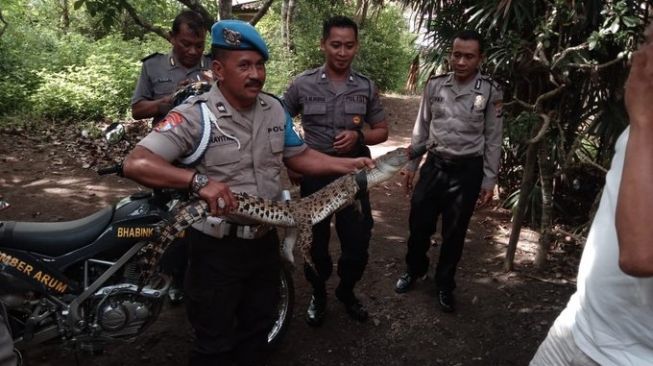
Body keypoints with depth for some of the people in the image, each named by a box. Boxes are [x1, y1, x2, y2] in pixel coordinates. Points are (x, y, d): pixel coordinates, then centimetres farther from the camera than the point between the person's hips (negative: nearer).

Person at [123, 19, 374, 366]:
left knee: (259, 326, 26)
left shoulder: (274, 109, 1)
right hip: (216, 247, -6)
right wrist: (199, 180, -42)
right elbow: (136, 163, -27)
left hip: (265, 240, 6)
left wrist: (349, 165, 0)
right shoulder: (195, 114, -20)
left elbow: (298, 156, 11)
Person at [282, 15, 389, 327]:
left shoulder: (366, 87, -1)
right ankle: (318, 294, 37)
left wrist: (359, 136, -14)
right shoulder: (302, 84, -5)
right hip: (314, 175, -1)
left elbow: (382, 131, 7)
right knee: (315, 241, 13)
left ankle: (346, 291, 36)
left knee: (358, 242, 7)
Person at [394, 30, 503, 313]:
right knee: (418, 223, 11)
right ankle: (414, 269, 39)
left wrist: (489, 180, -3)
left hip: (467, 170, -2)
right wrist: (411, 164, 8)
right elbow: (421, 128, 8)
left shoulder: (490, 92, -7)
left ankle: (445, 284, 32)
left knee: (454, 232, 10)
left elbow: (493, 139, -2)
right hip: (434, 164, 2)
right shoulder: (435, 85, 0)